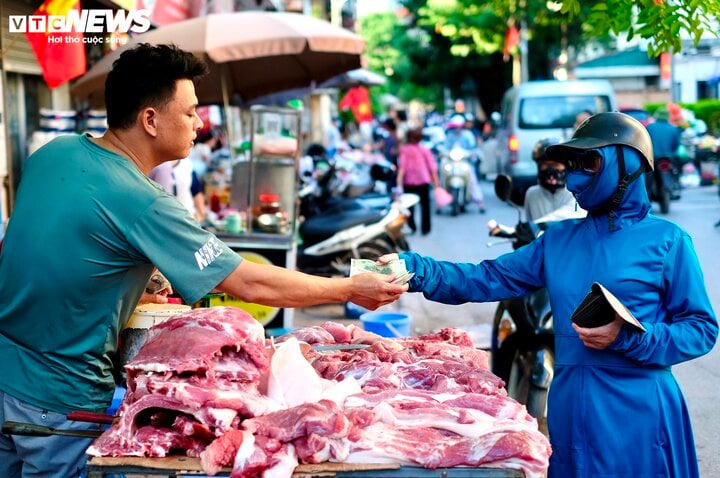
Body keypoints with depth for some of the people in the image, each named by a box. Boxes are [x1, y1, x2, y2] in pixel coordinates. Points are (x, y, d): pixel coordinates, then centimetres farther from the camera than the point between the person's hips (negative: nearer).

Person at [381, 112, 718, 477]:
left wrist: (628, 337, -19)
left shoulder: (665, 240, -5)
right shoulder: (558, 239, 9)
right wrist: (415, 269, -7)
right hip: (569, 408, 5)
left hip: (637, 412, -4)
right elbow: (487, 279, 6)